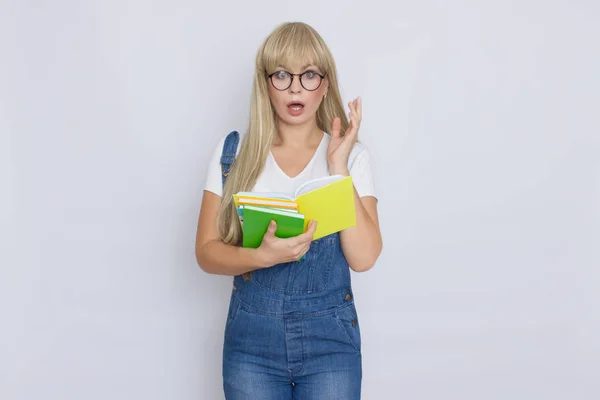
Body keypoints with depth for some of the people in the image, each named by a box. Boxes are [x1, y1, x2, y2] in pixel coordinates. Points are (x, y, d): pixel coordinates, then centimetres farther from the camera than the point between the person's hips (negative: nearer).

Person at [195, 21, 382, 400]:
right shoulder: (233, 151, -1)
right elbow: (207, 251, -3)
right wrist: (262, 256, -21)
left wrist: (338, 166, -15)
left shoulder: (352, 155, -3)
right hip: (251, 339, 1)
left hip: (330, 339, 0)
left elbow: (363, 257, -12)